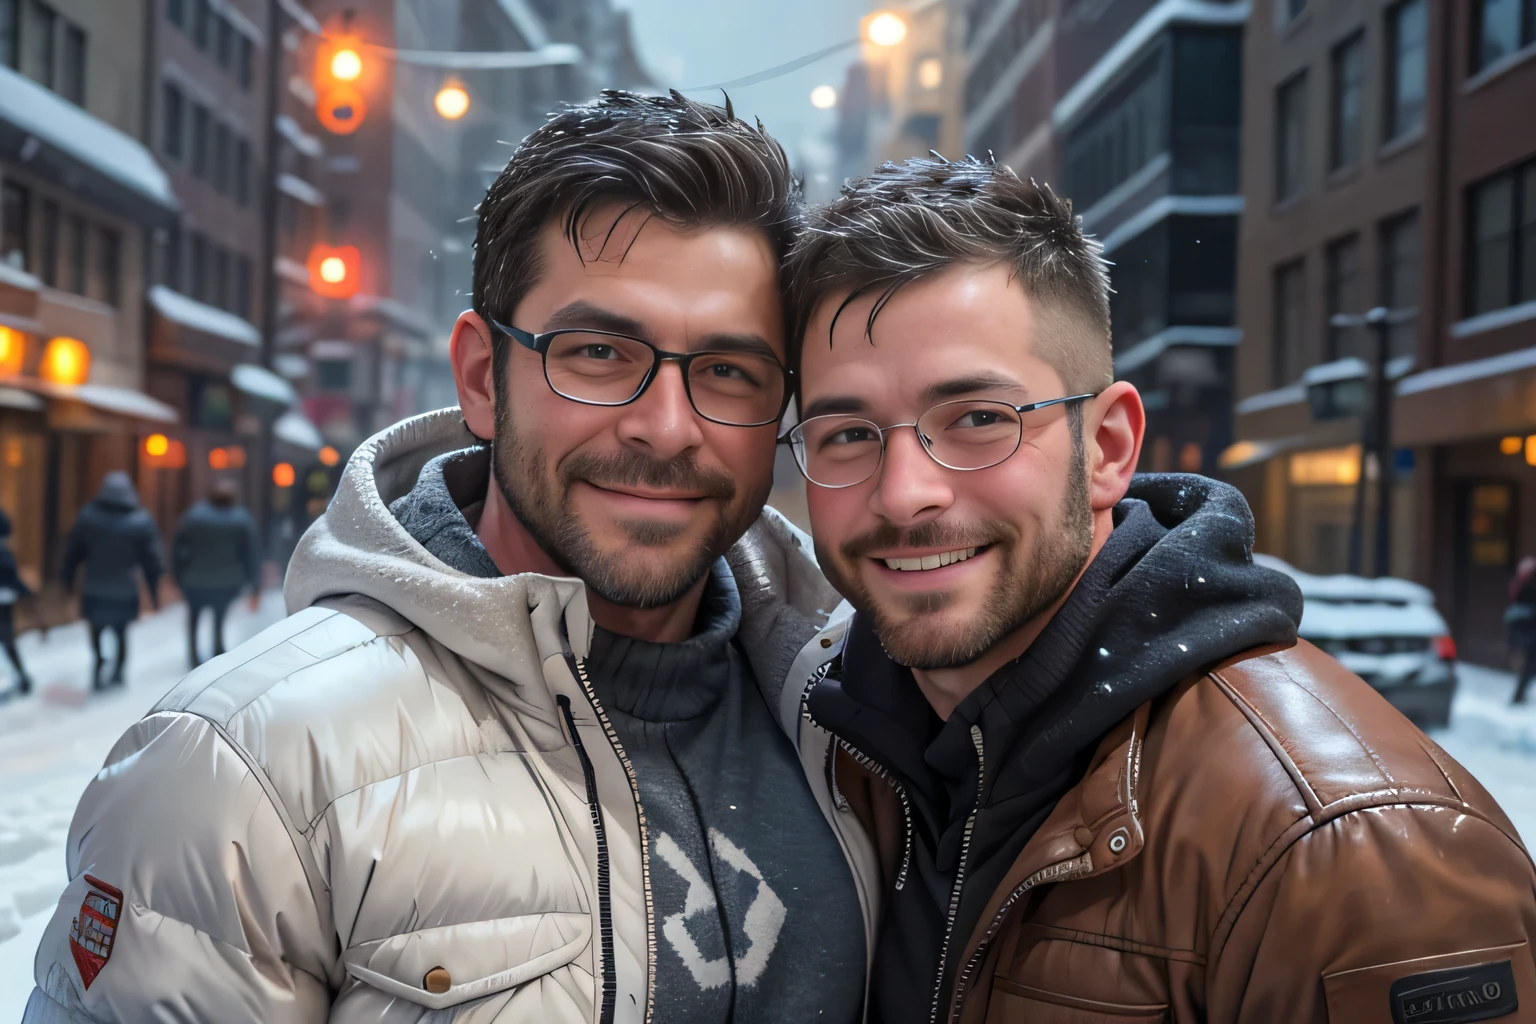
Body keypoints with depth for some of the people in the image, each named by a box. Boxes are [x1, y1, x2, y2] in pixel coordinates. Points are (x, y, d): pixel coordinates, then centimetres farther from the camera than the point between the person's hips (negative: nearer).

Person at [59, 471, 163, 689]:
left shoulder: (87, 516, -5)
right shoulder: (141, 522, -8)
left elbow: (73, 552, 2)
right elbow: (152, 561, -5)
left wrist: (68, 579, 14)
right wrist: (154, 591, 4)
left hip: (94, 589, 0)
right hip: (125, 592, 0)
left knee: (96, 629, 14)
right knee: (121, 632, 17)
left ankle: (99, 662, -5)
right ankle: (117, 672, 23)